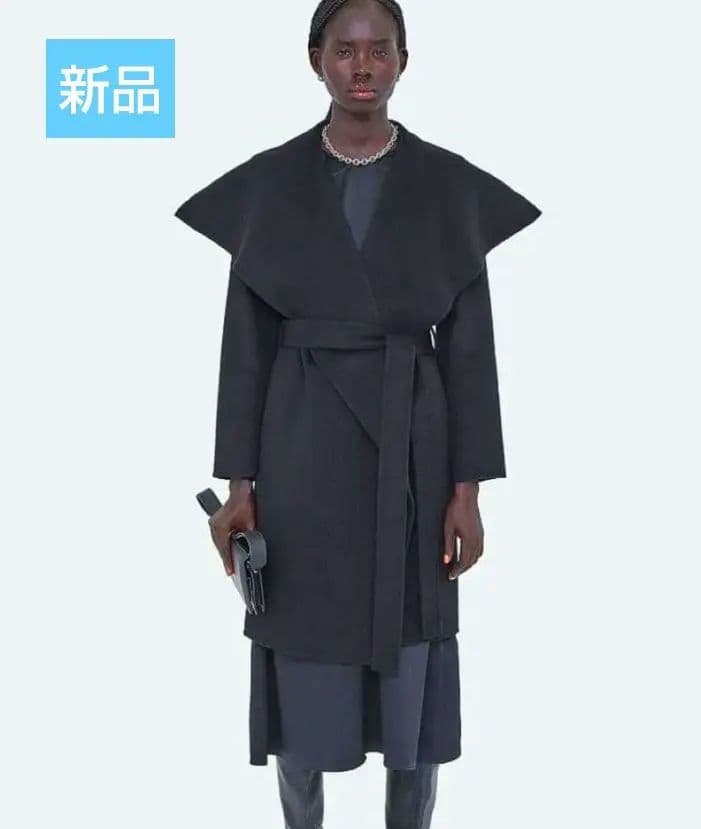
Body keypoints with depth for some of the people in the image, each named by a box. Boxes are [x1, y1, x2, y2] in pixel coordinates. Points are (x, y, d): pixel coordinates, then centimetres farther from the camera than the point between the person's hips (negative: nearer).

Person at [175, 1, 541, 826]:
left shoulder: (452, 186, 1)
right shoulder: (267, 183, 1)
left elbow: (469, 344, 0)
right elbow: (247, 341, 1)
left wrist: (467, 489, -4)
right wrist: (238, 483, -4)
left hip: (410, 452, 0)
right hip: (303, 451, 0)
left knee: (413, 679, 9)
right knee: (302, 672, 10)